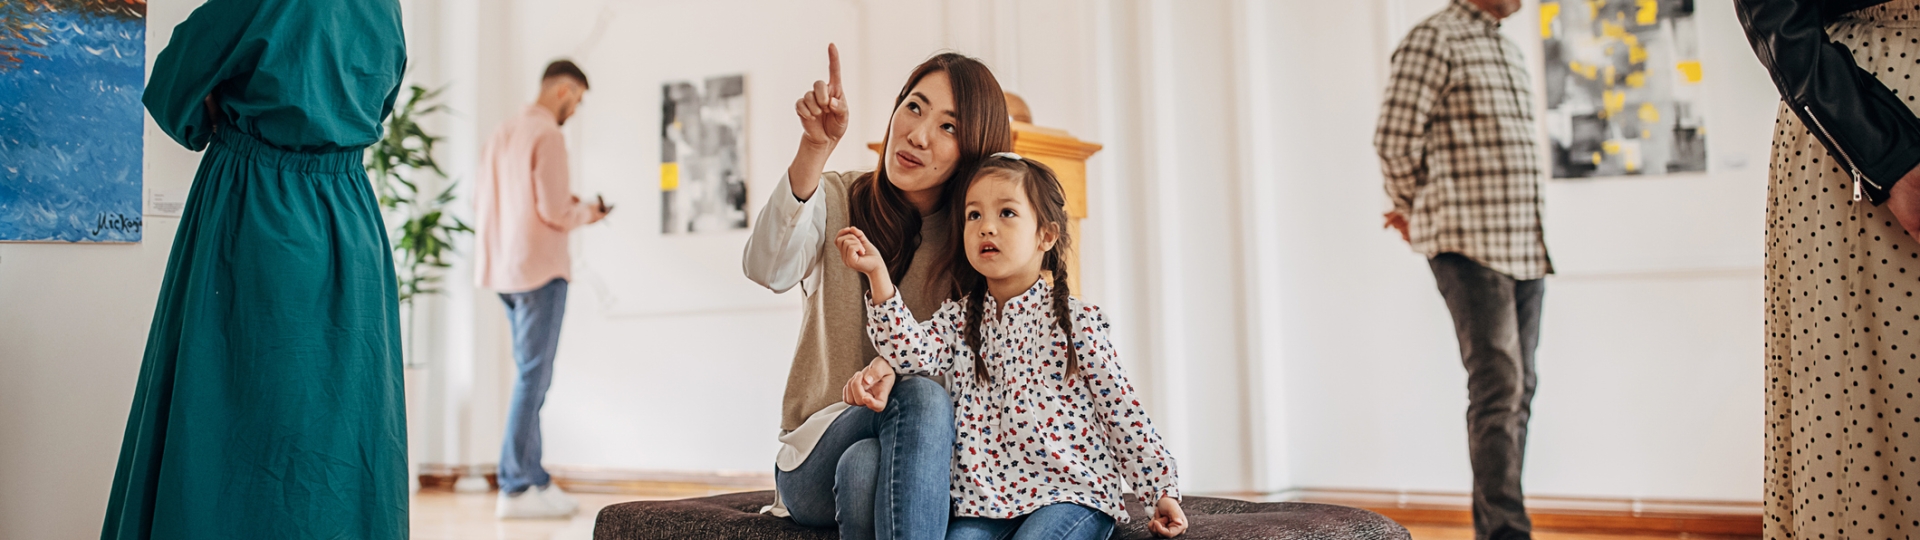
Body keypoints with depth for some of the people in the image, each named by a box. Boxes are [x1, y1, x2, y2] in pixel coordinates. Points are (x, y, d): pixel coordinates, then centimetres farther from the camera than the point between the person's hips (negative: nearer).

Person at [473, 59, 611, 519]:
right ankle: (516, 489, -4)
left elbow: (481, 202, 17)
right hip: (540, 268, -9)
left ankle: (534, 478, 17)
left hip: (504, 269, 9)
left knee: (531, 375, 14)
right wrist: (586, 213, 4)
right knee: (533, 377, -6)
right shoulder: (548, 134, -11)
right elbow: (554, 210, -17)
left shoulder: (502, 133, 15)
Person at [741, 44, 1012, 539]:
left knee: (864, 468, -36)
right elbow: (768, 269, -21)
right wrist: (815, 149, -34)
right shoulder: (836, 200, 1)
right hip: (815, 458, 0)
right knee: (920, 393, -33)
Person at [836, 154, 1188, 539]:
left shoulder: (1075, 321, 1)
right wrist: (878, 274, -18)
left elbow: (1122, 410, 2)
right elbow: (913, 351, -10)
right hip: (985, 499, 3)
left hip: (1071, 492, -2)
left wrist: (1162, 489, -2)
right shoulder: (958, 319, 11)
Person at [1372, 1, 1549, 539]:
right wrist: (1418, 212, 5)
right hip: (1470, 249, -8)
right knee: (1498, 386, -13)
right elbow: (1394, 139, -10)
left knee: (1517, 393, 8)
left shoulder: (1510, 51, 21)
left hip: (1527, 250, 8)